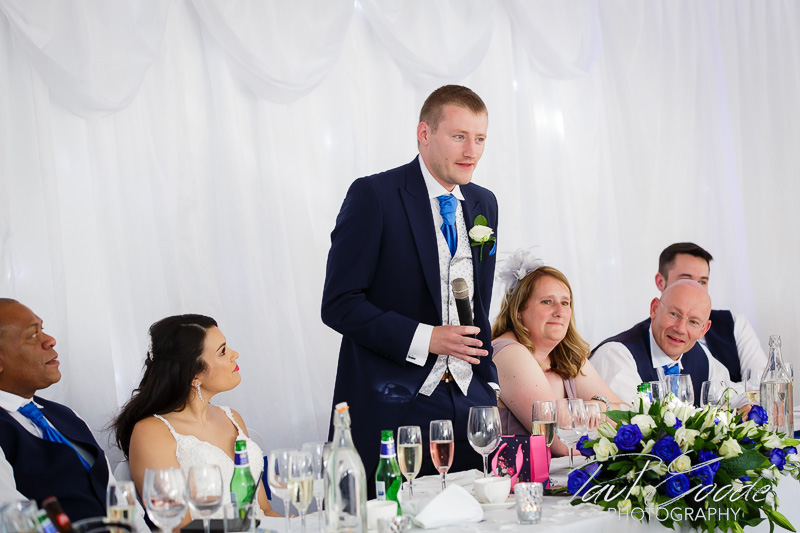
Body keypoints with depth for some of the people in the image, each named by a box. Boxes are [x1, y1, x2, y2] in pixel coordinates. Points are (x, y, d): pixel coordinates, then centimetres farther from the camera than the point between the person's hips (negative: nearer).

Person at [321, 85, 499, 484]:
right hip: (392, 406, -6)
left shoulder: (483, 204, 13)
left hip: (467, 405, 6)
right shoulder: (374, 196, -8)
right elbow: (339, 304, -12)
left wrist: (487, 385, 12)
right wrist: (423, 338, -19)